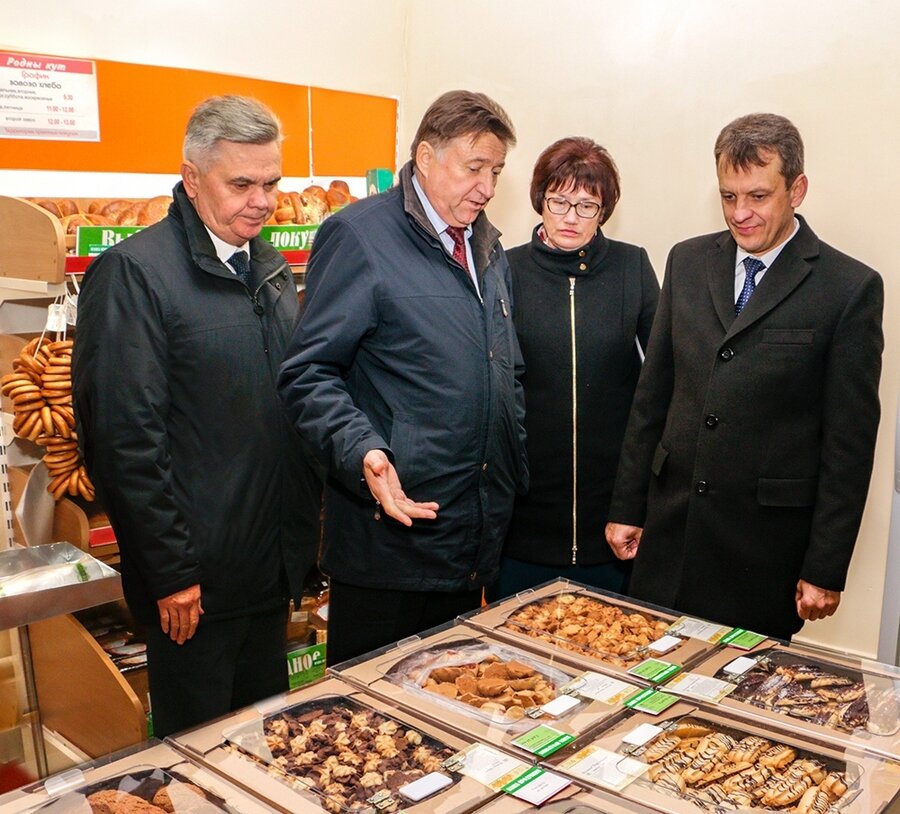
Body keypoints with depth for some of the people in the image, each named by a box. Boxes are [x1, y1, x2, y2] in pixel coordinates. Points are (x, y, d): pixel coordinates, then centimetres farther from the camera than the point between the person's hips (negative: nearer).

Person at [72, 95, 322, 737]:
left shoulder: (272, 270, 9)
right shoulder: (134, 273, -14)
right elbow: (126, 437, -18)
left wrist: (304, 531, 11)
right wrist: (171, 572, -16)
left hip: (276, 566, 7)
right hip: (195, 579, -7)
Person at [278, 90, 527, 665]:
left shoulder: (488, 247, 14)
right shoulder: (358, 236, -10)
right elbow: (309, 375, -14)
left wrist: (515, 477, 16)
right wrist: (363, 453, -29)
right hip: (394, 529, -7)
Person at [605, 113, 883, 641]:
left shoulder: (851, 288, -6)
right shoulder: (687, 262, 6)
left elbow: (850, 441, -6)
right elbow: (653, 392, 9)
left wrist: (826, 569, -5)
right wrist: (627, 506, 9)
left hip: (767, 544, -3)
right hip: (670, 525, 4)